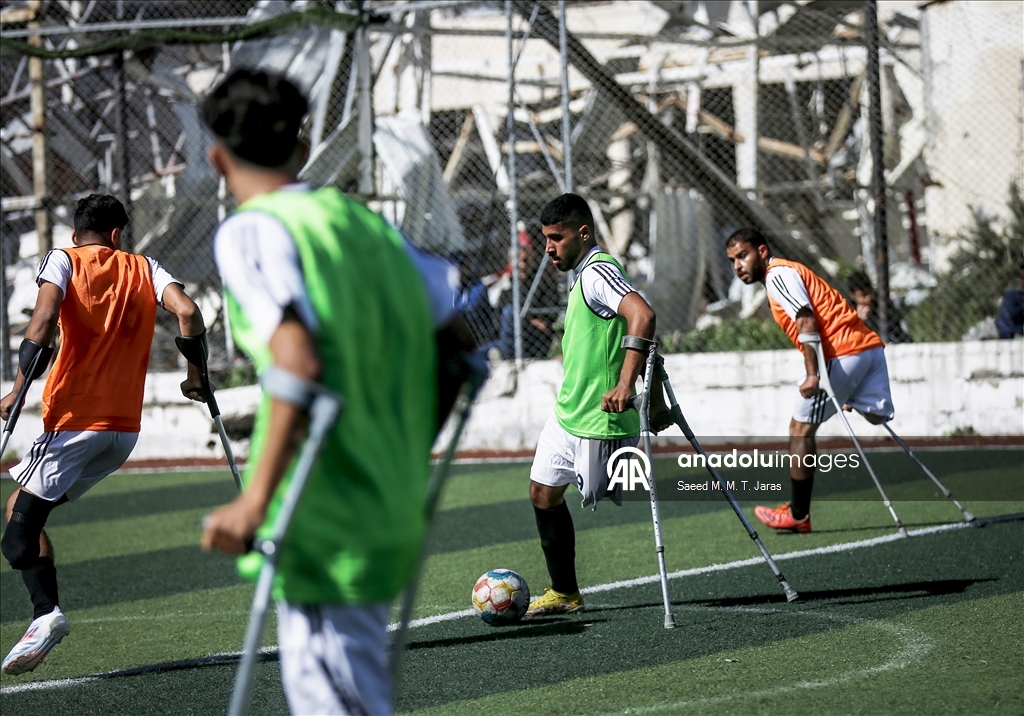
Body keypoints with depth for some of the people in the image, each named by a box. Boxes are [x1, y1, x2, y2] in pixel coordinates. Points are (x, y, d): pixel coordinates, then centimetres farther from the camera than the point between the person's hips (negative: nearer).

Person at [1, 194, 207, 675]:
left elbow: (45, 318, -16)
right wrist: (196, 378, 10)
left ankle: (46, 612, -27)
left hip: (75, 419, -5)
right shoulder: (145, 269, 13)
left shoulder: (62, 260, 2)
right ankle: (46, 614, 5)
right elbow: (187, 312, -2)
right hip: (126, 427, 5)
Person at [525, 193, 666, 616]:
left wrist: (625, 384, -37)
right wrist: (655, 397, 19)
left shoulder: (597, 271, -18)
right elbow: (637, 332, 20)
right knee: (543, 493, 11)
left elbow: (643, 317, -34)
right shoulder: (584, 273, 14)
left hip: (598, 421, -10)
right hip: (567, 413, 10)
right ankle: (564, 593, 19)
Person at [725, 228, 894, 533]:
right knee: (879, 419, 4)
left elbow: (808, 322, -17)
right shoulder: (787, 273, 27)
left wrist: (812, 374, -24)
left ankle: (798, 514, 4)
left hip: (843, 354, -10)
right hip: (870, 346, 10)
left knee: (800, 428, -1)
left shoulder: (778, 275, -3)